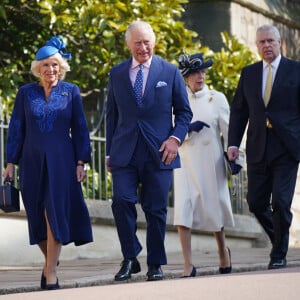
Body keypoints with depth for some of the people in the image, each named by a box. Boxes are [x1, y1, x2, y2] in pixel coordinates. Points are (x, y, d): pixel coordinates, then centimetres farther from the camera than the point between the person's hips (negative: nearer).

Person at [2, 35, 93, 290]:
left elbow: (80, 129, 4)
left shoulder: (71, 92, 3)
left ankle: (51, 271, -8)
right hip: (33, 163, 2)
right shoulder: (26, 93, 6)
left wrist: (81, 162, -2)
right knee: (38, 216, 7)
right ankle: (51, 260, 27)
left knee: (55, 214, -9)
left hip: (61, 162, -2)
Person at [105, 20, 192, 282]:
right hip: (124, 152, 1)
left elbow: (184, 111, 9)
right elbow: (112, 115, 14)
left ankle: (155, 264, 13)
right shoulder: (117, 74, 10)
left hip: (158, 152, -1)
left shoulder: (170, 72, 6)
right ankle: (130, 259, -1)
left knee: (156, 210, 2)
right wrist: (110, 151, 9)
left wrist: (176, 138, -8)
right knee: (122, 201, -14)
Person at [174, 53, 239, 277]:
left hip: (210, 160, 0)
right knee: (183, 210, -11)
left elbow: (227, 129, 3)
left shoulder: (217, 98, 3)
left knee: (214, 206, 8)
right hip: (185, 160, 1)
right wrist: (188, 129, -15)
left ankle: (223, 250, 35)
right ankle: (188, 265, -10)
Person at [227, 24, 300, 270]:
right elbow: (239, 110, 13)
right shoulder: (249, 73, 12)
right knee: (256, 203, 4)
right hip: (258, 148, 4)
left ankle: (279, 254, 5)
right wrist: (233, 143, 3)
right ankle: (280, 238, 28)